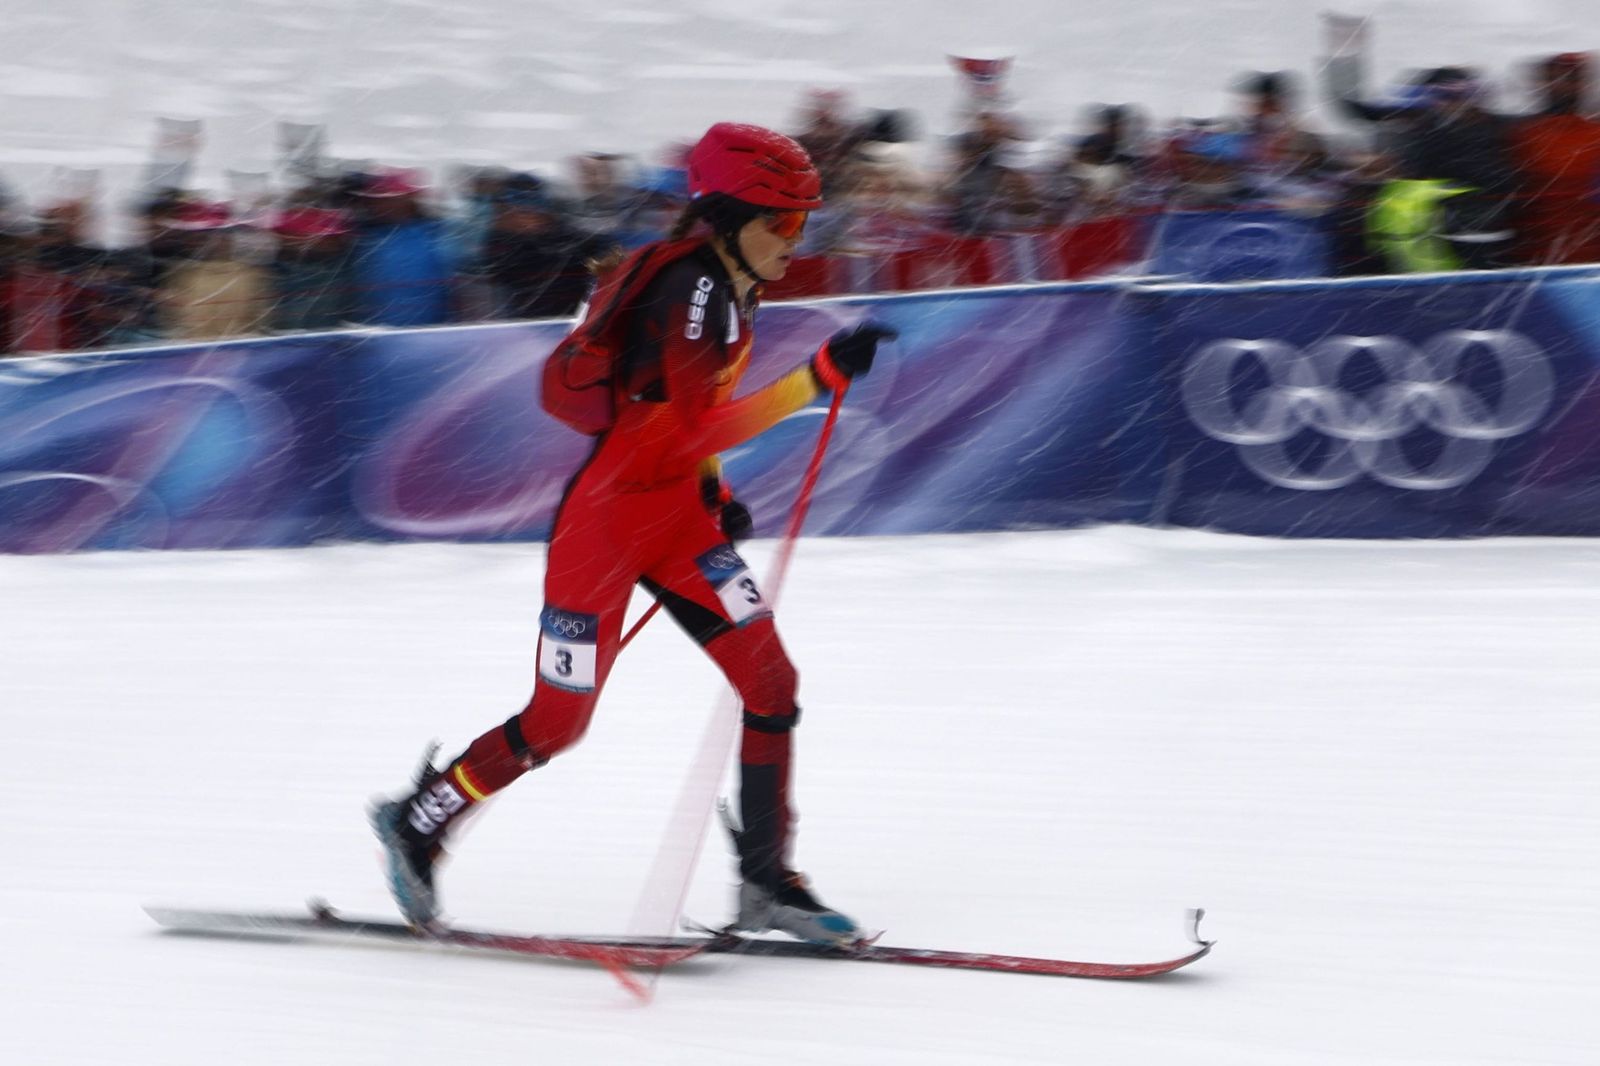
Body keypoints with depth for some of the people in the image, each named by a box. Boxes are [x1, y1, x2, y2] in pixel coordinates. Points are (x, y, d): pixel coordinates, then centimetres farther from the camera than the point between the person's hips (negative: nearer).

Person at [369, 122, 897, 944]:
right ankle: (415, 824, 21)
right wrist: (819, 378, -36)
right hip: (606, 514, -9)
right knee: (557, 723, 1)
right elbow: (695, 429, -32)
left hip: (677, 513, 9)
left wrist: (712, 487, 12)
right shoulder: (689, 286, -23)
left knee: (773, 684, -2)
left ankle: (766, 882, 5)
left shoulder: (731, 284, 5)